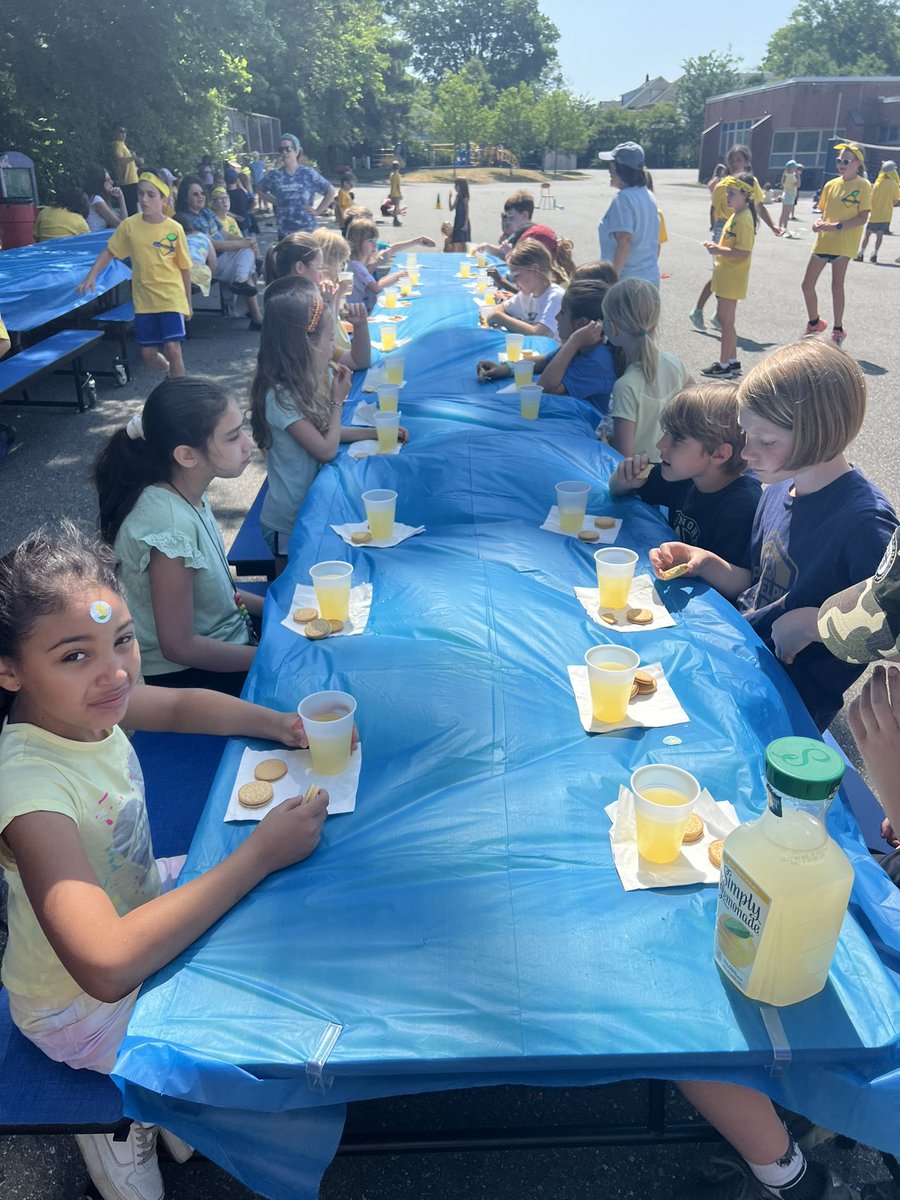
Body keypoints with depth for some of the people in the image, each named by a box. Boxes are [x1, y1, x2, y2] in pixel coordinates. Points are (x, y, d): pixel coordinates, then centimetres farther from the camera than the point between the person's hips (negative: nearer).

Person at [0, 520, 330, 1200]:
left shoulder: (83, 702, -16)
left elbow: (182, 706, 5)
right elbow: (107, 966, -45)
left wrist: (281, 725, -13)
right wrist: (261, 854, -40)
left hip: (134, 899, 7)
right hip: (84, 1006, -7)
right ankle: (131, 1122, 20)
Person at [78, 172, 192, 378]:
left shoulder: (174, 229, -7)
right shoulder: (129, 225, -3)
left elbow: (184, 268, 1)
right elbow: (109, 252, 6)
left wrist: (188, 303, 6)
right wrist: (91, 276, -8)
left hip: (171, 297, -3)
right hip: (144, 300, 3)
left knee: (172, 348, -15)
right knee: (148, 353, 5)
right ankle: (170, 374, 35)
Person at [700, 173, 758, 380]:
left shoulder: (744, 219, -17)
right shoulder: (736, 216, 13)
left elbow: (743, 253, -24)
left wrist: (718, 250, -23)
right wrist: (717, 248, 7)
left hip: (732, 278, -10)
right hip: (726, 275, 10)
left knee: (725, 320, -4)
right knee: (725, 319, 15)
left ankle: (724, 365, 2)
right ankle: (732, 361, 24)